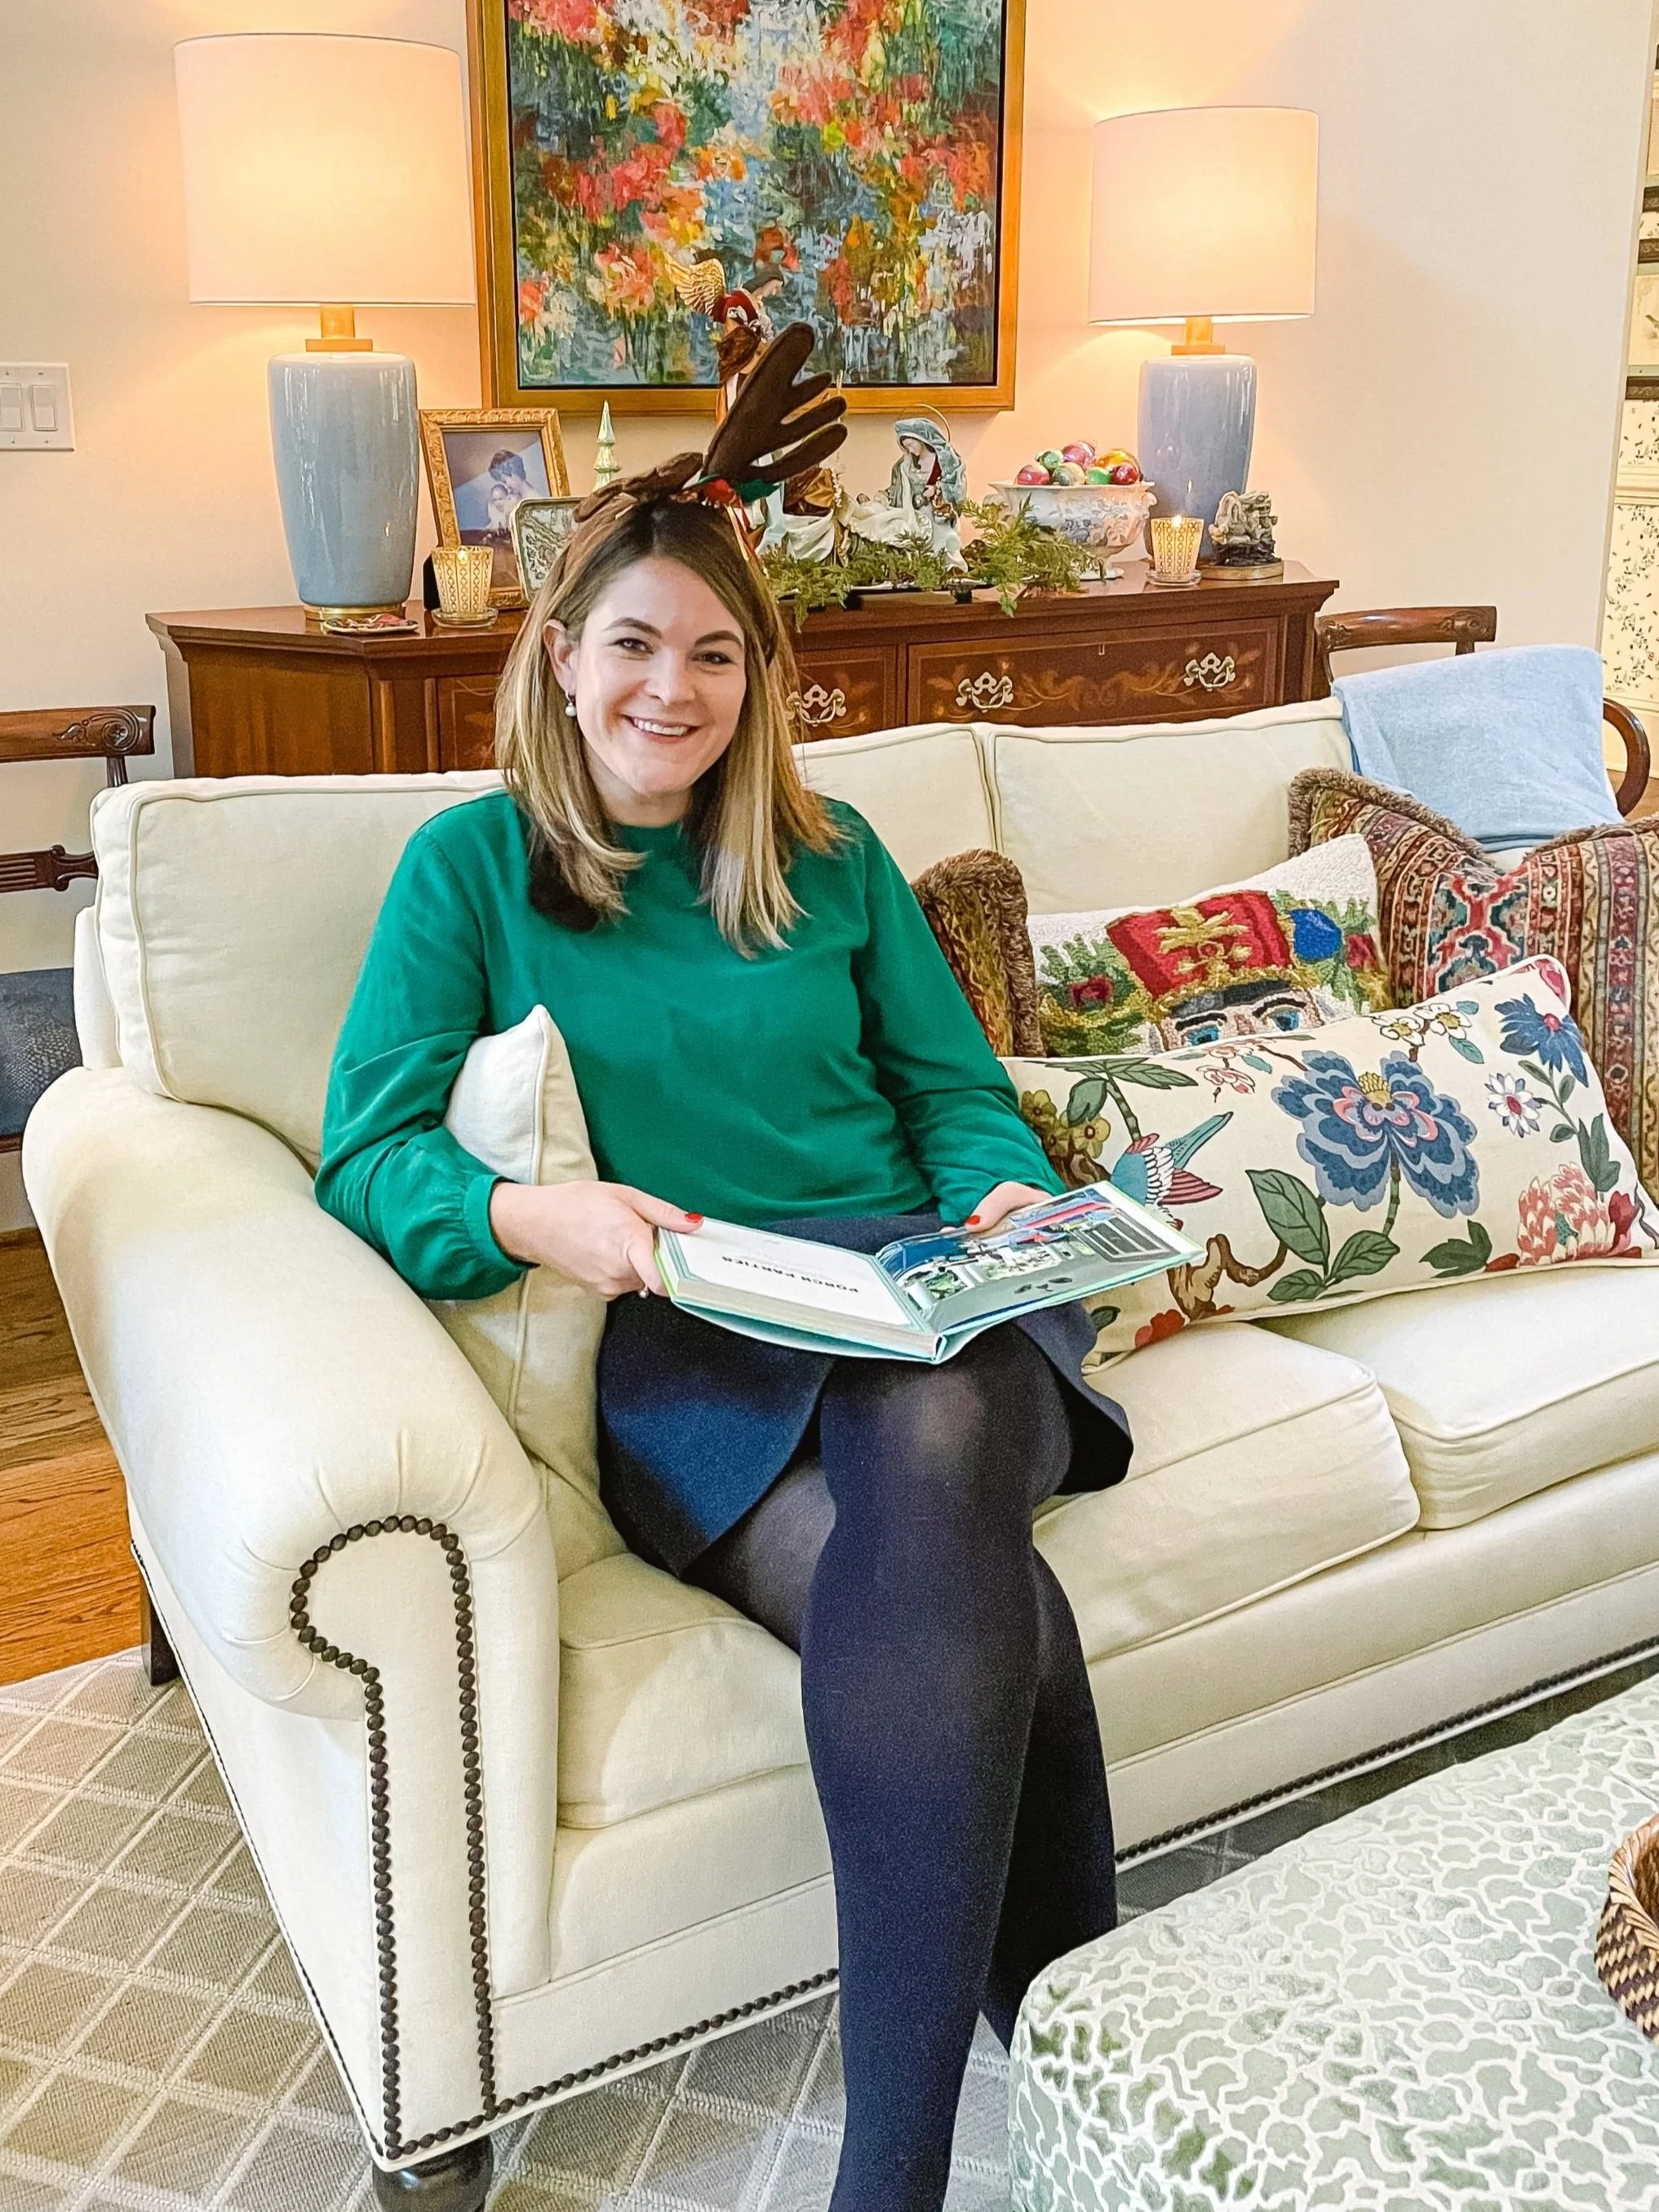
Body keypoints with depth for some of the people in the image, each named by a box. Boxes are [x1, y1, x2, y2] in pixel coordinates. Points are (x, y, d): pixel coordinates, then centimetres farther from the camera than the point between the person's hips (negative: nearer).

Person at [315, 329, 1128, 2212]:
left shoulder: (833, 859, 21)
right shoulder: (469, 867, 12)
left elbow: (957, 1086, 20)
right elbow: (367, 1155, 2)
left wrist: (1005, 1192, -5)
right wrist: (528, 1213, -21)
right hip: (680, 1352, -2)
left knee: (931, 1456, -37)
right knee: (984, 1612, -34)